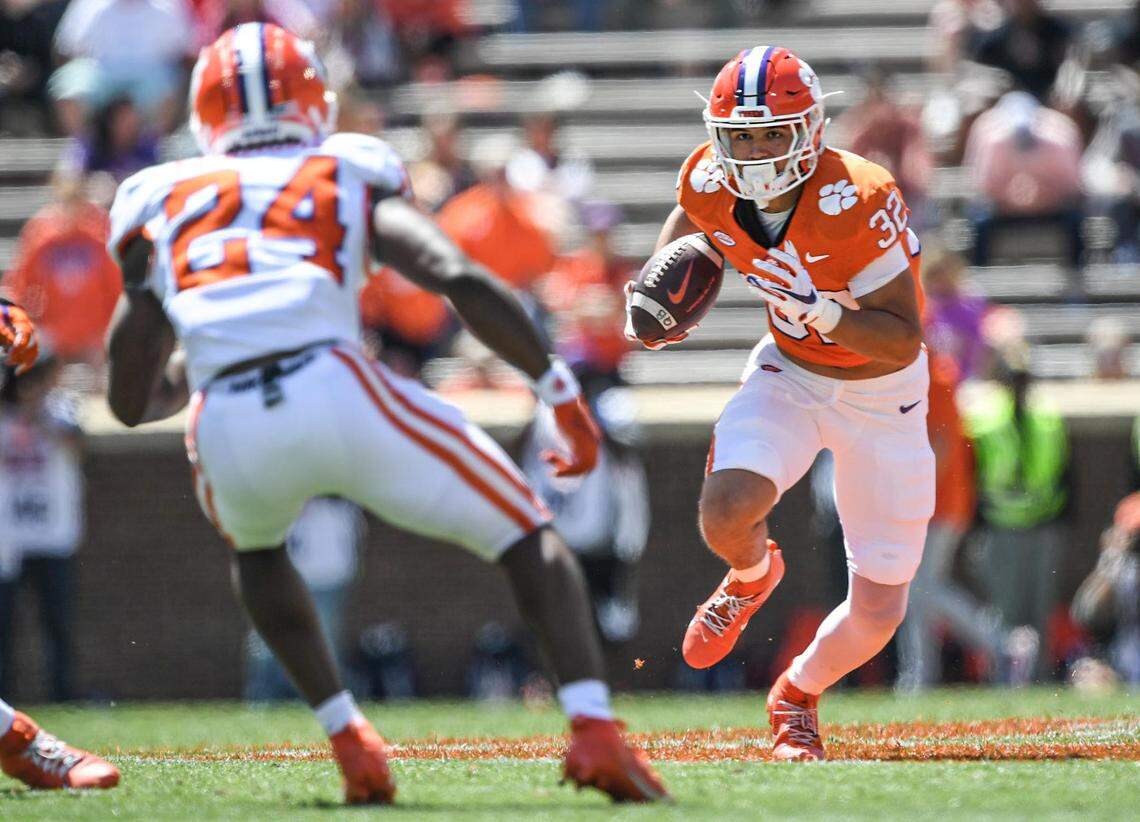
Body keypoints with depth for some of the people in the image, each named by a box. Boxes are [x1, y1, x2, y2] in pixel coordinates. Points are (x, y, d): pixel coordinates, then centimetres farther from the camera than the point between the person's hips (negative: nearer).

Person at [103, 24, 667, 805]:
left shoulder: (162, 202, 26)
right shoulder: (351, 176, 22)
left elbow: (132, 400, 27)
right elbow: (461, 278, 3)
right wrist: (564, 394, 10)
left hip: (227, 428, 2)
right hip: (337, 390, -2)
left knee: (256, 546, 38)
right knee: (529, 541, 14)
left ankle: (350, 742, 25)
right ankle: (595, 729, -9)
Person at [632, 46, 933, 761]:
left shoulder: (859, 202, -31)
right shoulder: (712, 185, -16)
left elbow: (902, 340, -29)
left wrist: (816, 308, -43)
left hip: (880, 394, -3)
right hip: (789, 374, 3)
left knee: (878, 611, 0)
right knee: (726, 513, -28)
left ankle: (798, 694, 35)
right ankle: (752, 575, 11)